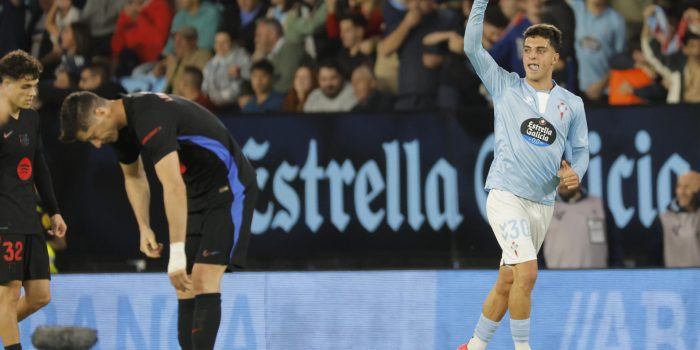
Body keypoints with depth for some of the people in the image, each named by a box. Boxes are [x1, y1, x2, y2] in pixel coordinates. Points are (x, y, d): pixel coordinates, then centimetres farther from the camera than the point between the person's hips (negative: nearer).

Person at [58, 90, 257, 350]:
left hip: (228, 189, -9)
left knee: (204, 281, -18)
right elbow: (134, 177, 21)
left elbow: (174, 187, -38)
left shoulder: (149, 119, -30)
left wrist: (177, 255, -39)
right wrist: (144, 228, 12)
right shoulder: (121, 125, 1)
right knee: (185, 285, 4)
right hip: (197, 193, 9)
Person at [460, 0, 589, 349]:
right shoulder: (506, 86, 3)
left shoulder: (572, 104, 9)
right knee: (527, 274, -20)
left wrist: (575, 172, -7)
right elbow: (472, 47, -5)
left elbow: (580, 150, 15)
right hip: (506, 195, -4)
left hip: (543, 203, 4)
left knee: (507, 283, 9)